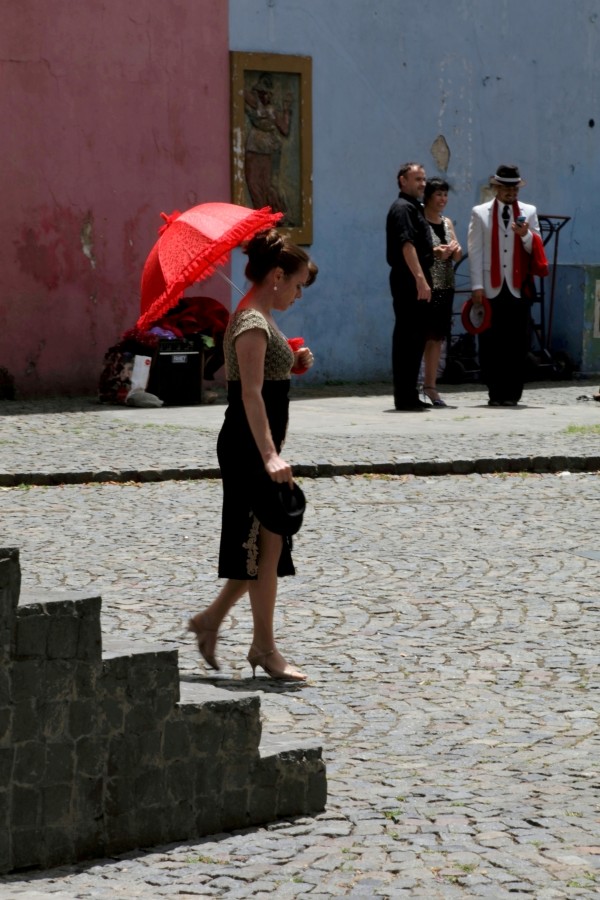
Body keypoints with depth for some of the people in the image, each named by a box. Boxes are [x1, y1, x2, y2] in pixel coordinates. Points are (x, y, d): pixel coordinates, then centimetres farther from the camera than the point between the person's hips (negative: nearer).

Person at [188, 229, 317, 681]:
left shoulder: (259, 319, 15)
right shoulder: (252, 323, -16)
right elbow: (251, 394, -24)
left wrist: (293, 365, 8)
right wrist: (269, 455, -30)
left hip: (258, 448, 10)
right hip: (249, 447, -10)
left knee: (266, 544, 12)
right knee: (266, 543, -4)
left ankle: (211, 620, 19)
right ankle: (264, 647, 3)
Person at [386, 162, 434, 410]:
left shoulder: (414, 207, 20)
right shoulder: (402, 208, -11)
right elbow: (406, 245, -21)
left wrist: (437, 250, 13)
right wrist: (421, 279, -25)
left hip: (414, 281, 10)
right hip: (409, 281, -10)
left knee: (415, 338, 12)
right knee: (407, 337, -8)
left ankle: (409, 396, 16)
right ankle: (405, 397, -7)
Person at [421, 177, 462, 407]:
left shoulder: (447, 223, 17)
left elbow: (458, 255, 17)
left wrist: (455, 250, -5)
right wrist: (435, 252, -21)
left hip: (445, 286, 7)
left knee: (437, 337, 8)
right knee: (422, 336, -10)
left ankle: (430, 386, 13)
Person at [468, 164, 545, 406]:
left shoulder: (529, 212, 13)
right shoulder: (480, 213, 9)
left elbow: (536, 249, 10)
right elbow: (475, 251, 4)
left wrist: (525, 235, -12)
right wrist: (477, 286, -4)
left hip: (518, 288, 1)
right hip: (491, 288, -1)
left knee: (517, 343, -3)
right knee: (491, 342, -2)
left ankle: (512, 393, 3)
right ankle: (495, 392, 5)